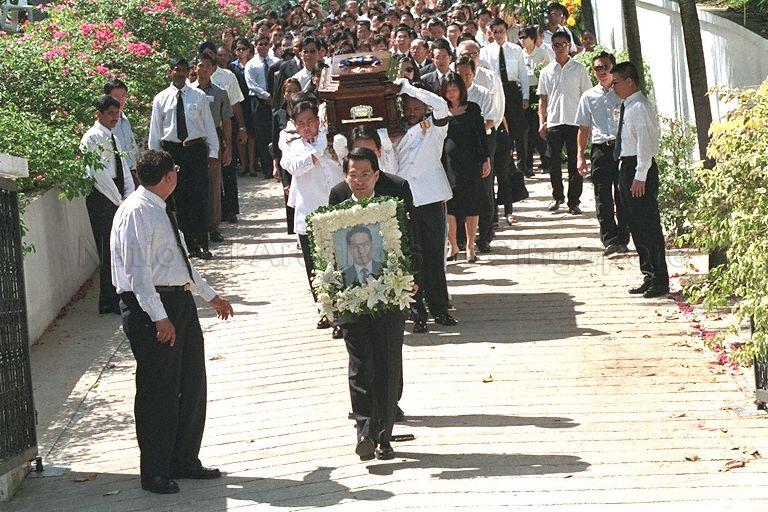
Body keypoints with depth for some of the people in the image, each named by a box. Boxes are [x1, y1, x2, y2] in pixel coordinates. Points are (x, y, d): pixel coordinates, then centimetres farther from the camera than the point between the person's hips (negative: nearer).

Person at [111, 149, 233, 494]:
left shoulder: (160, 210, 16)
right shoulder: (136, 212, -14)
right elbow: (137, 271, -21)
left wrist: (210, 295, 32)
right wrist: (159, 317, -26)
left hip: (180, 302, 10)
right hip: (151, 307, -10)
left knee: (192, 384, 13)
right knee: (158, 391, -3)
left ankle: (184, 461, 26)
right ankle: (154, 473, 7)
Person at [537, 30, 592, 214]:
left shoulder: (579, 69, 5)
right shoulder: (547, 71, 9)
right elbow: (543, 99, 12)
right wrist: (542, 122, 3)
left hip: (574, 122, -2)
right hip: (553, 122, 2)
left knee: (575, 164, 0)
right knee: (553, 162, 4)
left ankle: (574, 201, 5)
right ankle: (557, 196, 22)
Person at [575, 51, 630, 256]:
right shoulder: (589, 97, 11)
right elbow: (584, 128, 14)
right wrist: (581, 155, 7)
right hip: (601, 149, 1)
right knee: (603, 197, -3)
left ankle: (622, 239, 7)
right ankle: (609, 240, -1)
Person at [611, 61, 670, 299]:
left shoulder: (640, 108, -15)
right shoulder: (627, 106, 14)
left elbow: (645, 143, -20)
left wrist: (640, 177, -23)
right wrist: (628, 174, 16)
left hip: (640, 168, -10)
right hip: (627, 167, 10)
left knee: (648, 226, -6)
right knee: (635, 225, 15)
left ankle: (660, 281, 0)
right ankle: (649, 276, 24)